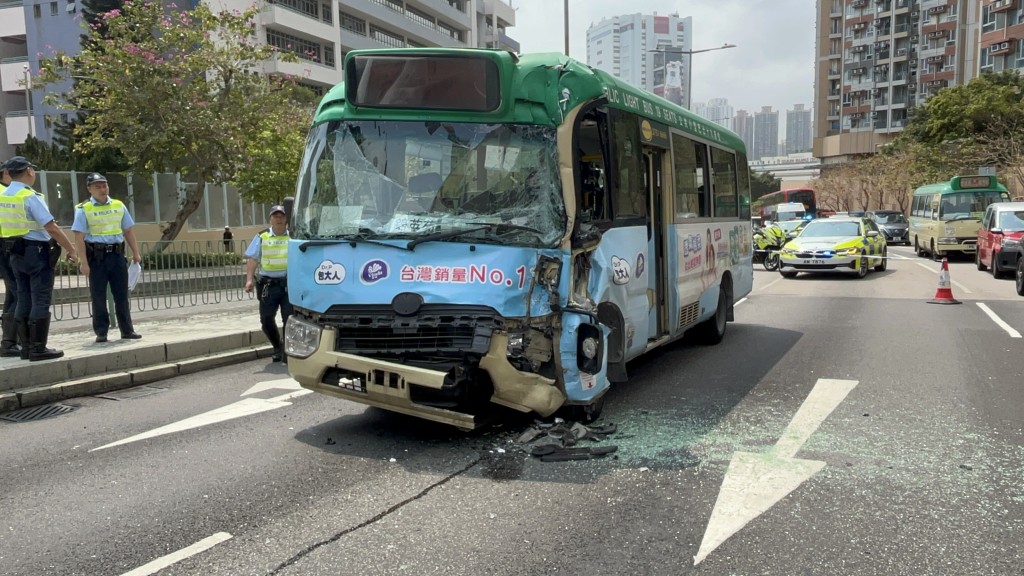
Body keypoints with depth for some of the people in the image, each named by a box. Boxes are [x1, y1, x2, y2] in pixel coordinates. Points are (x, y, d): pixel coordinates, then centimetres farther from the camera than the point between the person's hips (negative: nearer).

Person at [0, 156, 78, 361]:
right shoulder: (30, 197, -15)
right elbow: (52, 228, -19)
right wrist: (71, 249, -13)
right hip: (37, 252, -8)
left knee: (24, 301, 12)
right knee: (40, 301, -3)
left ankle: (26, 347, 17)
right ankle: (38, 348, -2)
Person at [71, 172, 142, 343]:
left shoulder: (119, 206, 10)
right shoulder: (83, 209, -3)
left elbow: (128, 231, 15)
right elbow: (79, 237, -7)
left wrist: (136, 253, 10)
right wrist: (84, 262, -12)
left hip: (117, 254, 3)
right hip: (96, 256, -3)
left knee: (122, 294, 7)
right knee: (98, 296, 3)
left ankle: (127, 330, 13)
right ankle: (101, 332, 11)